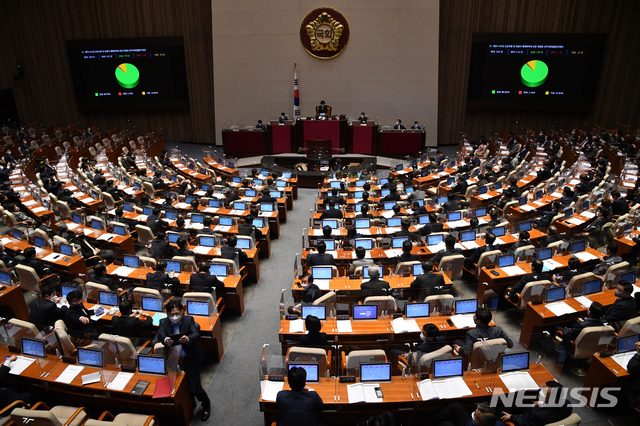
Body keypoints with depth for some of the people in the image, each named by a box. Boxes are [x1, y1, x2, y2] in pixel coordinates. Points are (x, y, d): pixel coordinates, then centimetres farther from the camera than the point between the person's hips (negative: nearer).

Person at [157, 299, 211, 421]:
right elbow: (160, 334, -21)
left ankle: (206, 404, 25)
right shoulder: (164, 322, -1)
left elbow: (196, 334, -20)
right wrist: (165, 340, -44)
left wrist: (188, 339, -43)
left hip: (190, 359, -3)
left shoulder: (189, 320, -5)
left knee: (194, 388, -6)